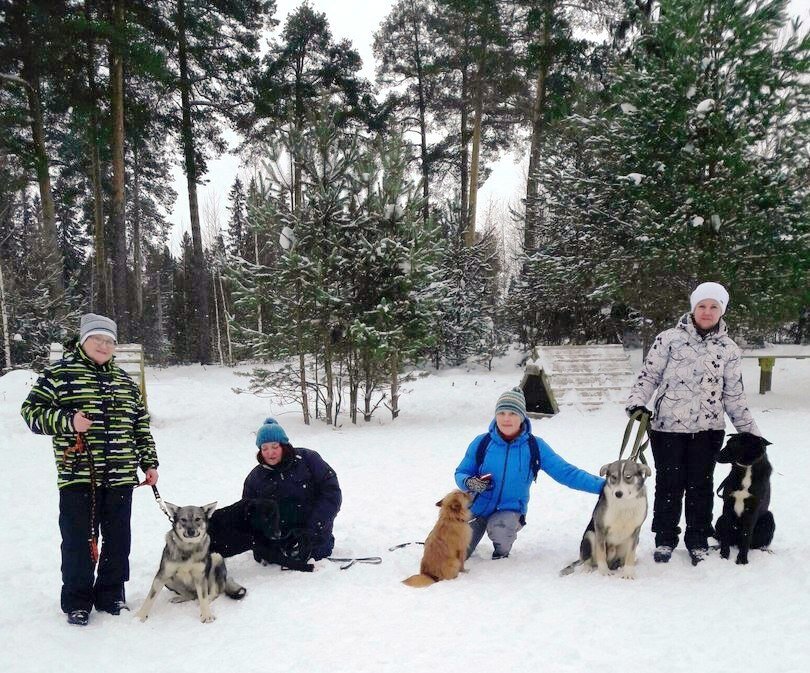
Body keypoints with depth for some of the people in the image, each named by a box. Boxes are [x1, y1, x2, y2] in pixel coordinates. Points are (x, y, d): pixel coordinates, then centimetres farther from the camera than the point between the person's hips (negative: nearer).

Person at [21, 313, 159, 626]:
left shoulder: (124, 380, 14)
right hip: (78, 476, -4)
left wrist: (149, 463, 13)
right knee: (79, 541, 4)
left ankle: (111, 594, 27)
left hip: (121, 477, 4)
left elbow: (140, 424, 17)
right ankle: (76, 601, 20)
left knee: (118, 540, 11)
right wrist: (67, 421, -17)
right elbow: (32, 410, -2)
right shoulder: (60, 372, -1)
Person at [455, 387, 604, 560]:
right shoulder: (482, 442, -9)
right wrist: (469, 483, -22)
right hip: (477, 508, 2)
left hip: (510, 511, -2)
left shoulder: (535, 447, -9)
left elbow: (566, 473, -10)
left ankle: (502, 550, 4)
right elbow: (461, 473, 1)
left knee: (500, 529, -35)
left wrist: (601, 485, -18)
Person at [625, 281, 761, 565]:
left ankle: (698, 541, 25)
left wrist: (751, 431, 11)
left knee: (701, 486, 9)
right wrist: (636, 403, -17)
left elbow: (734, 396, 12)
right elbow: (648, 375, -1)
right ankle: (665, 538, 22)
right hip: (668, 427, -2)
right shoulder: (669, 339, -2)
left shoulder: (729, 349, 7)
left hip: (707, 430, 2)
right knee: (669, 484, 6)